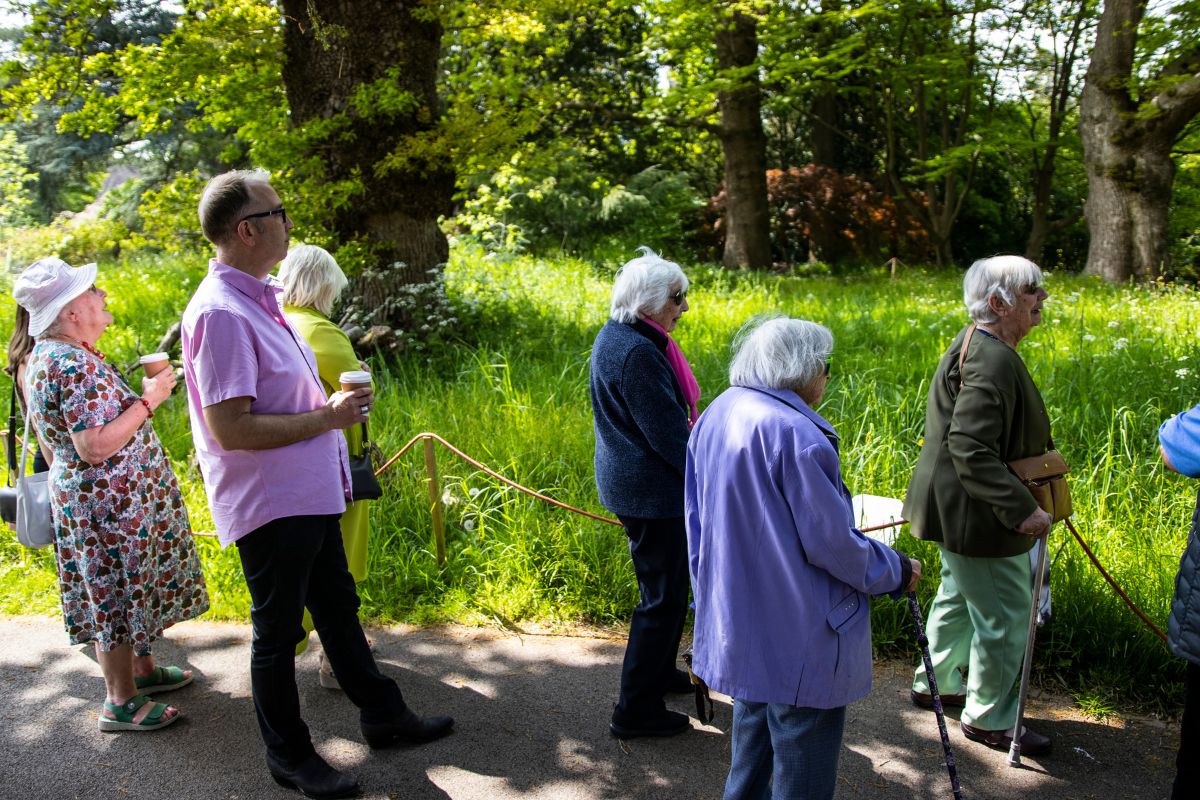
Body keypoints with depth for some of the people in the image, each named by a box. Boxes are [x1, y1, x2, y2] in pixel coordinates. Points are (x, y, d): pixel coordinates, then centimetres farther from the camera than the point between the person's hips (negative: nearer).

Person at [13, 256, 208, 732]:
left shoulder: (44, 356, 8)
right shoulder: (77, 365, -26)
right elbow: (96, 446, -30)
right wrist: (148, 400, -24)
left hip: (81, 494, 10)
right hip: (110, 503, -10)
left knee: (125, 592, 22)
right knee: (119, 596, 2)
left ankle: (142, 669, 38)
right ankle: (121, 703, 15)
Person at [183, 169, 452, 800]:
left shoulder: (261, 297, 9)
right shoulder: (220, 312, -22)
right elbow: (230, 428, -27)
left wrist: (333, 404, 5)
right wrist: (326, 419, -20)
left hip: (308, 494, 10)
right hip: (267, 504, -10)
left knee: (338, 608, 21)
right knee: (277, 630, 8)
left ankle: (384, 716, 38)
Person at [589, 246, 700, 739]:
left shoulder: (615, 336, 9)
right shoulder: (637, 351, -24)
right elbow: (667, 432, -23)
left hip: (629, 479, 11)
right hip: (651, 490, -11)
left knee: (665, 585, 25)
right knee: (662, 596, 1)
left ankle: (658, 671, 44)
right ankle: (636, 711, 12)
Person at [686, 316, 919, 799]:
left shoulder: (714, 418, 5)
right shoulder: (795, 432, -23)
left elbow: (697, 522, 13)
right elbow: (830, 542, -19)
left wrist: (709, 596, 23)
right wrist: (896, 571, -2)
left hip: (739, 626, 9)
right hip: (799, 641, -9)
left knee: (752, 755, 25)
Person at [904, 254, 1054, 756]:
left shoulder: (978, 345, 8)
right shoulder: (992, 359, -26)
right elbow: (971, 449, -32)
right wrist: (1020, 509, -30)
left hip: (959, 508, 11)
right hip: (977, 516, -11)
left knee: (959, 598, 25)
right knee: (1005, 616, 3)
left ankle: (935, 683, 42)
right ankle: (988, 718, 20)